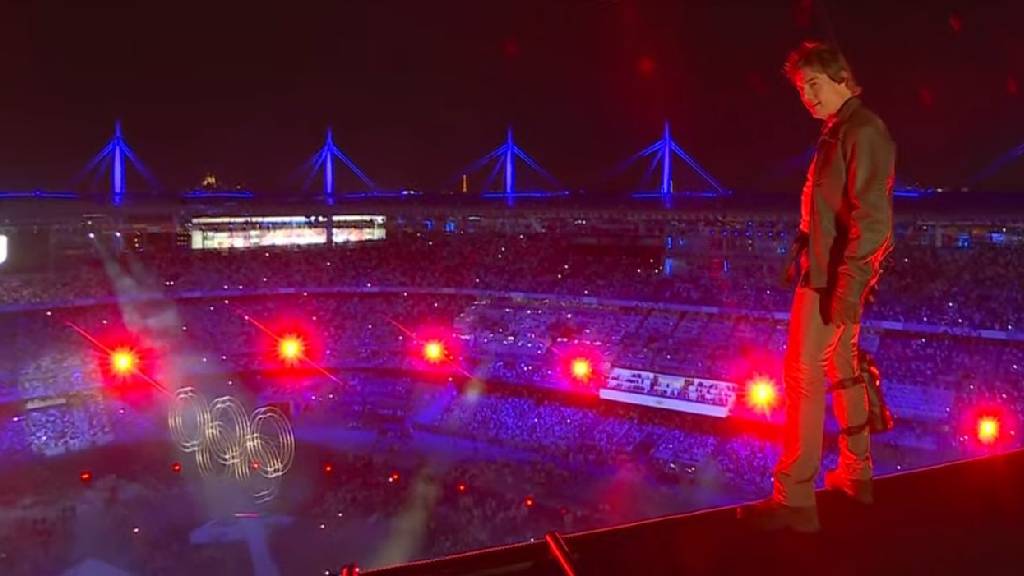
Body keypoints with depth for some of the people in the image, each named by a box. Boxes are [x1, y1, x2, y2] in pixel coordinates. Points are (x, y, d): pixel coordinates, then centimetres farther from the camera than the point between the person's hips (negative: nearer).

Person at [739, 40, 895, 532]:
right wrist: (801, 258, 17)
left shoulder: (863, 132, -15)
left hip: (834, 277, -10)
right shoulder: (840, 131, 14)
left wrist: (848, 288, -25)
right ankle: (856, 474, 31)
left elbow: (873, 220, -22)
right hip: (830, 272, 10)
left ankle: (794, 499, -3)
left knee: (803, 377, -8)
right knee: (842, 369, 18)